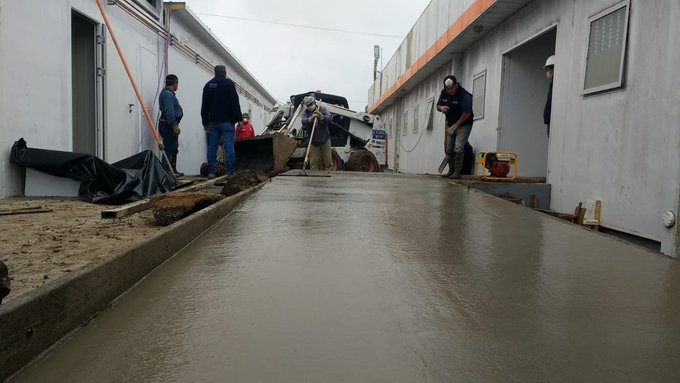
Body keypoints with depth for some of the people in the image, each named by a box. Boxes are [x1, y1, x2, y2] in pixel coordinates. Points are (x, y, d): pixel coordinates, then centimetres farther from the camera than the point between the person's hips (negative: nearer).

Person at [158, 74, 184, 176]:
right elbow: (169, 112, -23)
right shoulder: (168, 94, -14)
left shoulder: (168, 93, 20)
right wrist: (174, 126, -23)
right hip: (169, 125, -11)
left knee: (173, 148, 16)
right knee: (169, 149, -11)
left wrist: (175, 125, 23)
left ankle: (173, 170, 23)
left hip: (170, 126, 11)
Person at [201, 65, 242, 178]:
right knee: (229, 147, -7)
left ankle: (211, 172, 5)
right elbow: (235, 103, -9)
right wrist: (238, 118, -5)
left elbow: (204, 107, 15)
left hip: (213, 122, 5)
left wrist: (205, 122, 18)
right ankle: (230, 172, -10)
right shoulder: (228, 83, -2)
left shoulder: (208, 85, 15)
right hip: (227, 121, -5)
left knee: (212, 147, 5)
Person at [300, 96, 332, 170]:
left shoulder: (323, 109, -6)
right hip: (313, 141, 0)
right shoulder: (305, 112, -5)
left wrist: (321, 116, -45)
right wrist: (311, 118, -47)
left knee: (328, 161, 7)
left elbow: (329, 118, -24)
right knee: (313, 163, 3)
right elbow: (304, 122, -25)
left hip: (325, 139, 0)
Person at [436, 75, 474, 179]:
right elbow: (438, 105, 9)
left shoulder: (464, 95, -22)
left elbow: (467, 113, -22)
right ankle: (451, 171, 20)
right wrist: (441, 108, -17)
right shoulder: (443, 93, -2)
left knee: (458, 148, -17)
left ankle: (457, 173, -12)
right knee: (449, 149, 8)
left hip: (464, 125, -7)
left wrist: (455, 126, -22)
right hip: (451, 125, 7)